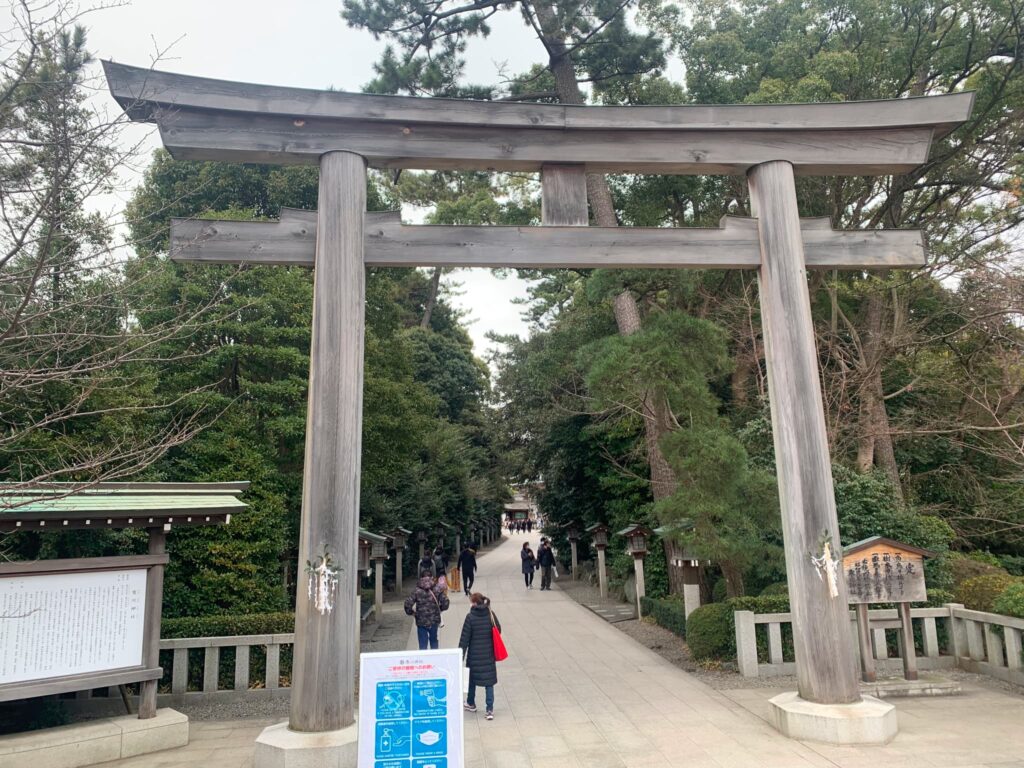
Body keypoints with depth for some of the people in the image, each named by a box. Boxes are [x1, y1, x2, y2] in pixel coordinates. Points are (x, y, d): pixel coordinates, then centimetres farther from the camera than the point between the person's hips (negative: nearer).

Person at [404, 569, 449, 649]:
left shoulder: (417, 591, -10)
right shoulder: (437, 590, -6)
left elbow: (408, 603, -17)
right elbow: (445, 602, -9)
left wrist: (411, 612, 2)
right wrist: (440, 609, 10)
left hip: (421, 622, -2)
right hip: (434, 621, 2)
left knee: (423, 644, 7)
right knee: (433, 641, 24)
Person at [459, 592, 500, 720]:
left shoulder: (470, 617, -14)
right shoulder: (491, 614, -4)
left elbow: (464, 638, -11)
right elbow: (498, 630, 6)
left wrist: (461, 656, -6)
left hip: (474, 655, -2)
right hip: (489, 655, 2)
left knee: (472, 679, 19)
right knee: (489, 682, 6)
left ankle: (471, 704, 36)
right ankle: (490, 710, 1)